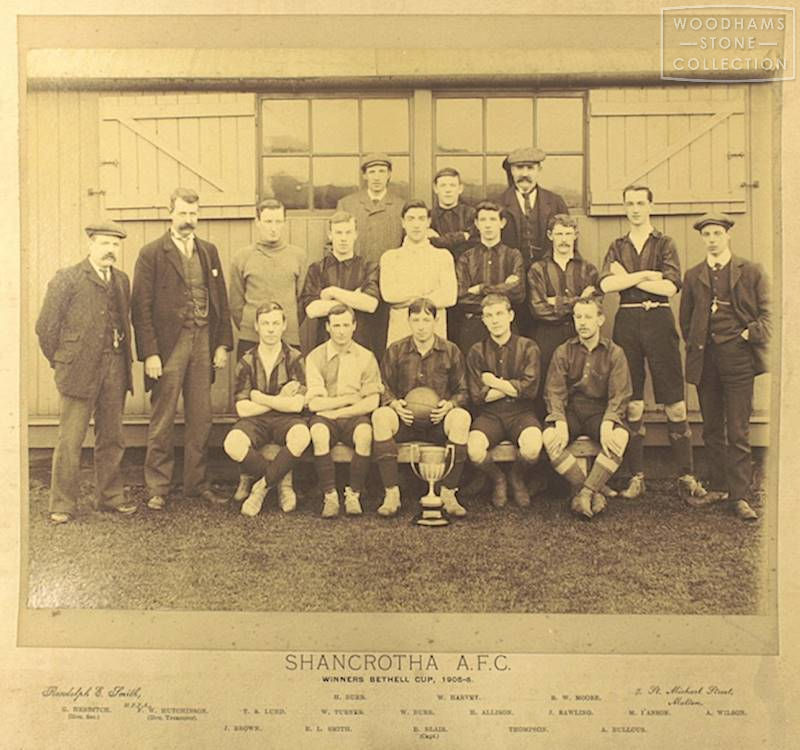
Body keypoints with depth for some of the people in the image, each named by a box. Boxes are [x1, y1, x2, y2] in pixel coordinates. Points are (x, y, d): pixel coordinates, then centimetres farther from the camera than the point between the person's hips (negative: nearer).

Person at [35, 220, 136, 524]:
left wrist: (123, 359, 11)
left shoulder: (122, 280, 13)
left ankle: (110, 496, 24)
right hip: (80, 371, -5)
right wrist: (61, 363, 0)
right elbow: (46, 326, -4)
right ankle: (62, 504, 11)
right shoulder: (66, 279, -4)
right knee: (70, 440, 0)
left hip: (115, 370, 5)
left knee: (111, 438, 12)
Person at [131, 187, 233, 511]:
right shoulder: (151, 253, -2)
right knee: (162, 421, 3)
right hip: (168, 346, -4)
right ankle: (157, 489, 13)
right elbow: (141, 308, -6)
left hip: (203, 343, 4)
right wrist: (149, 353, -12)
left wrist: (223, 344, 5)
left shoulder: (208, 252, 12)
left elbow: (221, 301, 13)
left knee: (201, 419, 9)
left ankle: (197, 483, 21)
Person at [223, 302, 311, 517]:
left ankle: (262, 486, -16)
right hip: (254, 420, 1)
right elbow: (243, 409, -5)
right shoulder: (246, 362, 3)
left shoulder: (294, 358, 0)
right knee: (233, 444, -32)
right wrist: (280, 399, -8)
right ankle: (282, 483, -11)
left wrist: (260, 398, -7)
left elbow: (296, 405, -10)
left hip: (285, 419, -1)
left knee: (302, 435, -37)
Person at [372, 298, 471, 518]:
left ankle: (448, 493, -24)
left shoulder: (451, 351, 7)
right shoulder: (395, 351, 7)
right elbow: (384, 388, 11)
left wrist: (450, 404, -11)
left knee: (461, 417, -34)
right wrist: (394, 403, -10)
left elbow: (462, 391, 10)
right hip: (405, 418, 1)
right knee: (380, 416, -32)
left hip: (438, 420, 0)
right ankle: (392, 493, -28)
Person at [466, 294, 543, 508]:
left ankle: (517, 478, 7)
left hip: (521, 413, 0)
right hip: (490, 414, 1)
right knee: (474, 450, -30)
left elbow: (529, 389, -9)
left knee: (532, 448, -32)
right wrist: (512, 388, -4)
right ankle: (498, 479, 8)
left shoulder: (528, 348, 3)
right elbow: (477, 396, -2)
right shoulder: (477, 352, 5)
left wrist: (494, 382, -4)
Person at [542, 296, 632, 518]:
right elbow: (554, 392, -2)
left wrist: (607, 423, -23)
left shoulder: (614, 353, 3)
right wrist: (560, 422, -20)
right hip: (570, 410, 1)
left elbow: (619, 395, -4)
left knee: (620, 437, -33)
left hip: (601, 411, -1)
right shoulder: (563, 352, 5)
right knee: (550, 437, -30)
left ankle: (585, 492, -26)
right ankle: (594, 492, -21)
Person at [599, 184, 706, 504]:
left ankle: (686, 477, 3)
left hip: (658, 320, -2)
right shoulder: (617, 247, 14)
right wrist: (646, 275, -8)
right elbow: (606, 284, -5)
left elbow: (670, 287, -7)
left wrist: (628, 278, -6)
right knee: (632, 404, 3)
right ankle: (636, 476, 10)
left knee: (675, 403, -3)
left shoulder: (665, 244, 8)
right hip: (626, 322, 2)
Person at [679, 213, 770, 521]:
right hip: (705, 358, 3)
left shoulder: (751, 272, 6)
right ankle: (719, 487, 20)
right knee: (711, 429, 9)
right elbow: (685, 319, 18)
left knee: (738, 431, -4)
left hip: (738, 356, -3)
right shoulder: (693, 276, 14)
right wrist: (694, 345, 7)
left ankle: (740, 496, 1)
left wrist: (752, 334, -9)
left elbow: (767, 312, 5)